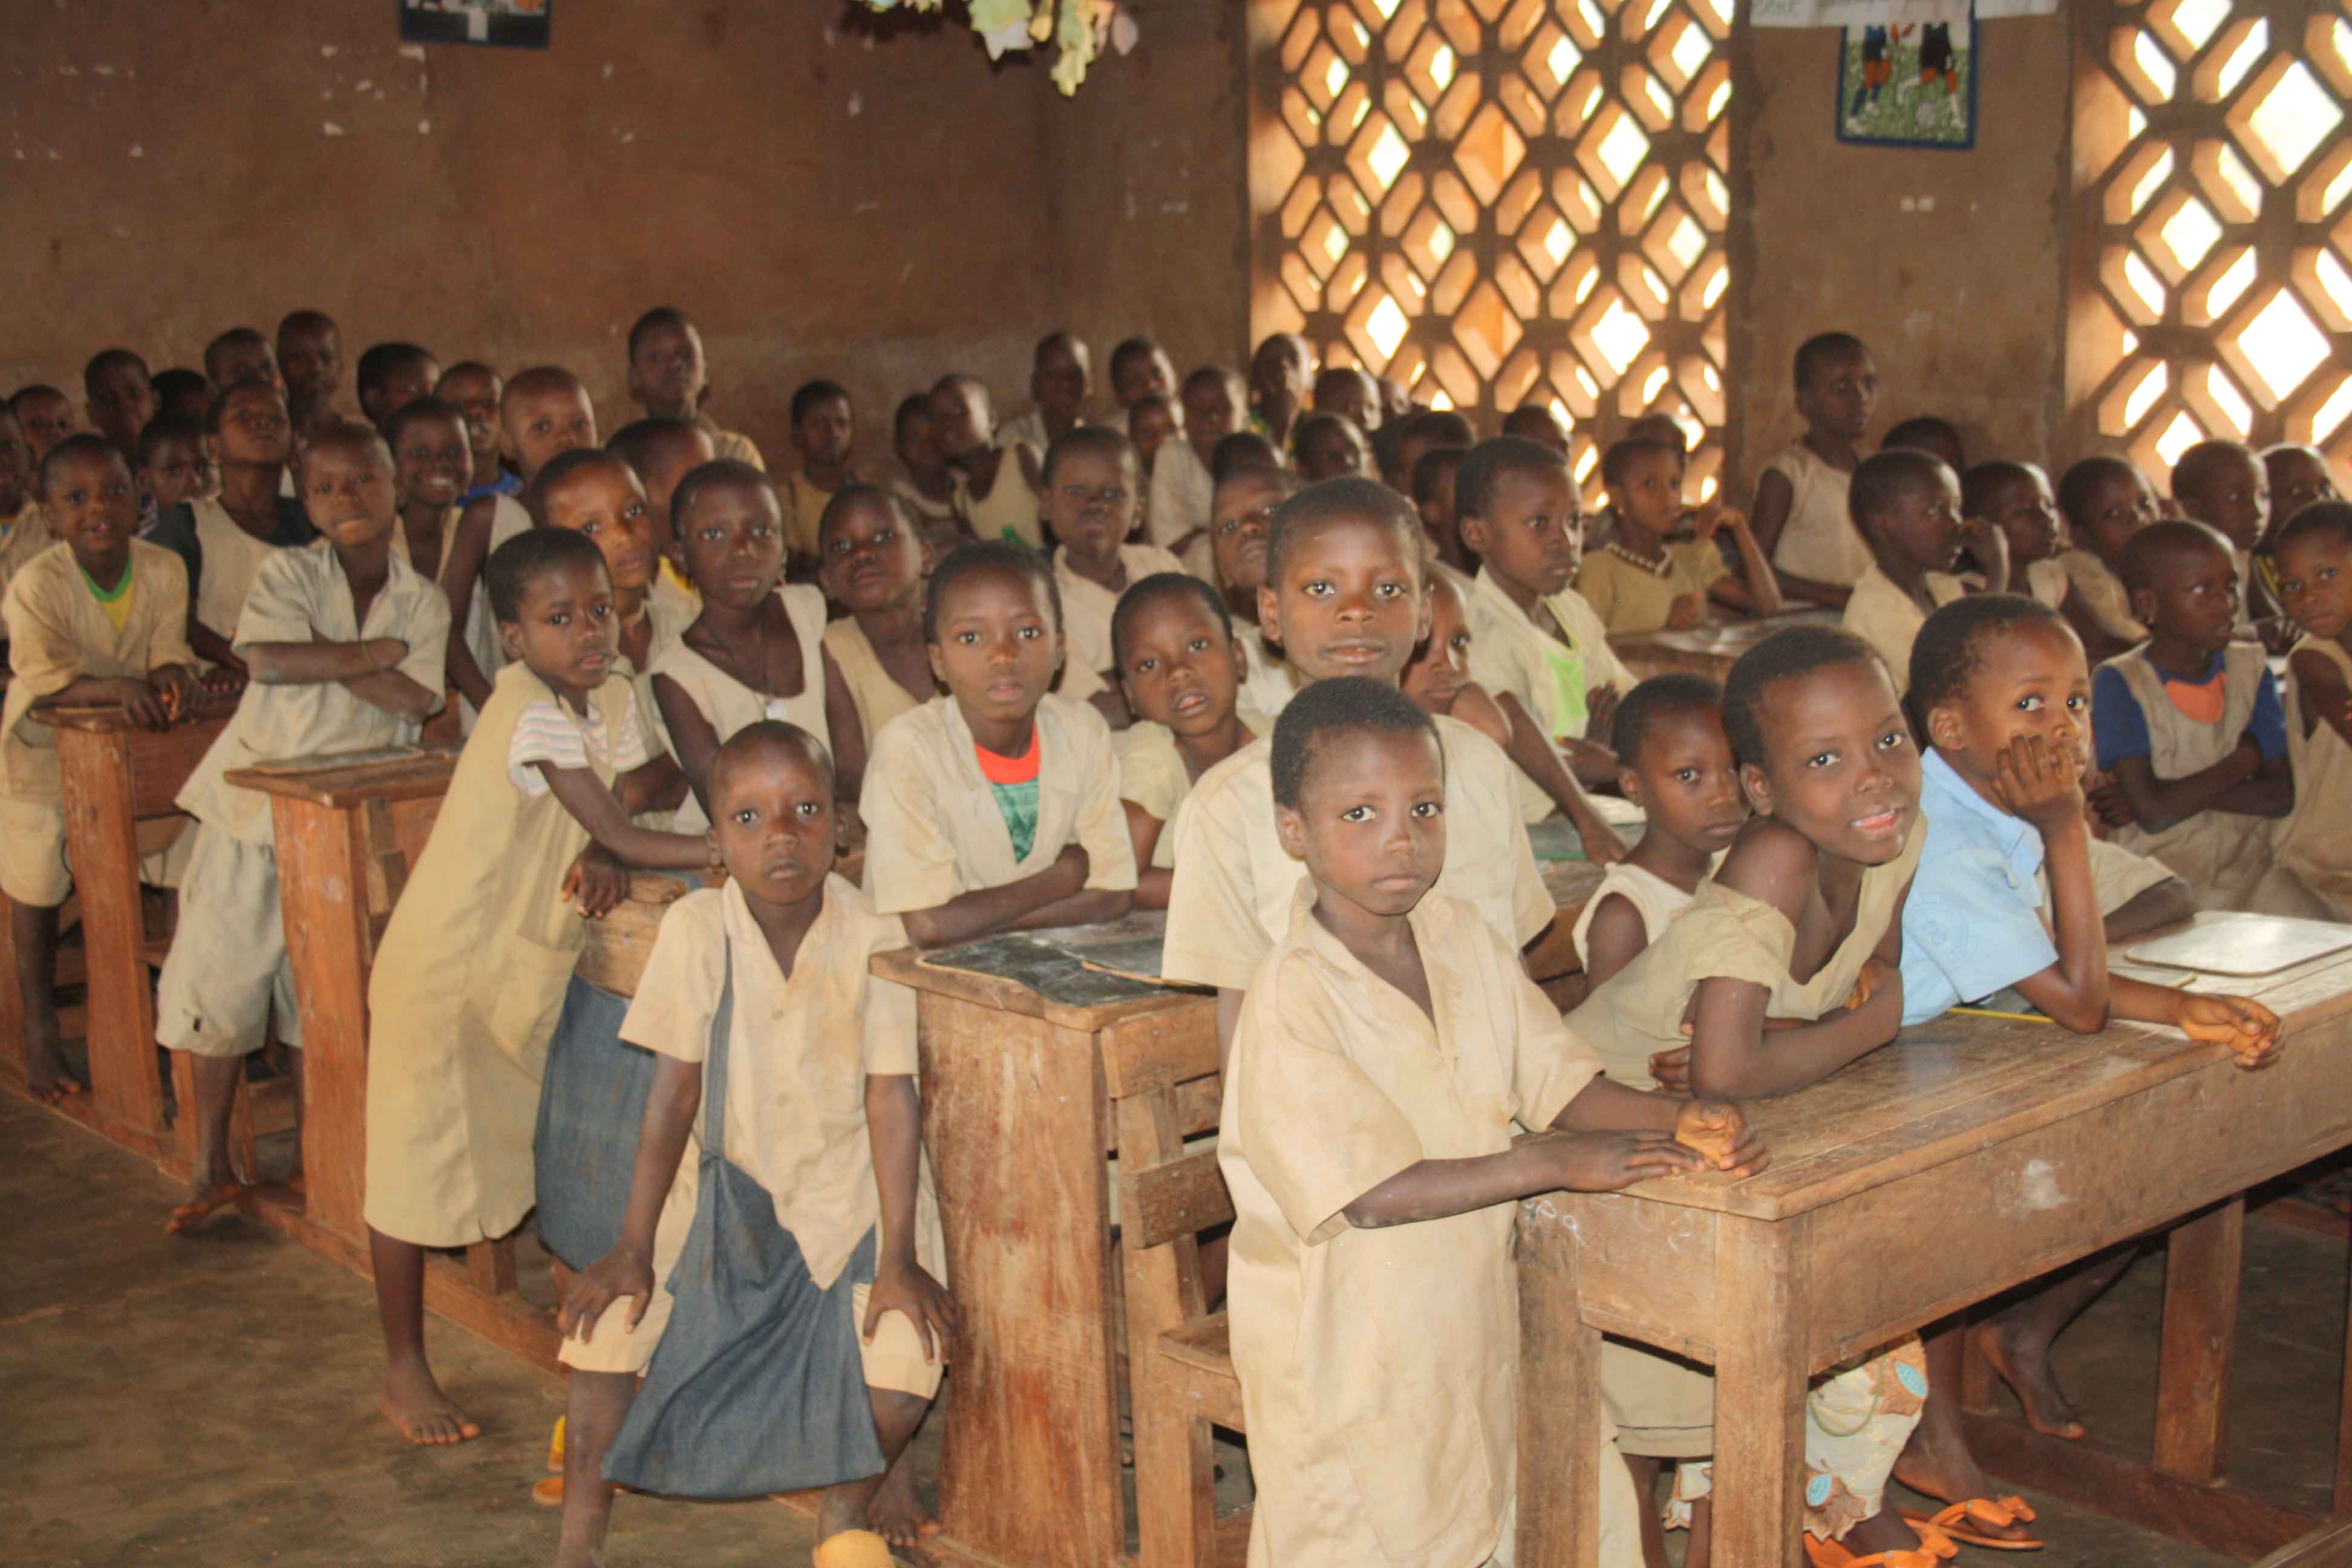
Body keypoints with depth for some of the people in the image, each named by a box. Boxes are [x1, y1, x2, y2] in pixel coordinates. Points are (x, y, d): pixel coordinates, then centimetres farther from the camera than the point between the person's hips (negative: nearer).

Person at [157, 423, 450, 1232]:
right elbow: (267, 657, -22)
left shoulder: (421, 600, 2)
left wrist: (316, 654, -15)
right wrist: (375, 654, -15)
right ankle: (212, 1166, 14)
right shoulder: (288, 572, -4)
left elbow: (416, 699, -13)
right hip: (256, 793, -1)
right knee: (218, 975, 1)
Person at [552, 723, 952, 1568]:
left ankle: (849, 1499, 13)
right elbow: (675, 1090, -6)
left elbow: (891, 1095, -13)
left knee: (903, 1357, -20)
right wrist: (633, 1248, -7)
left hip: (851, 1190, -1)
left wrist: (898, 1258, -17)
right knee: (607, 1324, -14)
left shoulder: (874, 935, -15)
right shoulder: (695, 927, -11)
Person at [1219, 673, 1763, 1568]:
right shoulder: (1291, 1000, -22)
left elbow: (1557, 1082, 5)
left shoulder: (1463, 941, 0)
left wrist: (1676, 1122, -13)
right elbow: (1370, 1193, -26)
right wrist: (1553, 1166, -25)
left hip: (1474, 1317, 7)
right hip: (1349, 1351, -6)